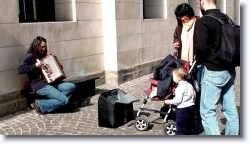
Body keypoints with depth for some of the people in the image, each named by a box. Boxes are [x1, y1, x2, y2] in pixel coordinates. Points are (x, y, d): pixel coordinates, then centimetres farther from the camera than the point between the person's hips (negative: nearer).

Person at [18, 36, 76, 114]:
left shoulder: (42, 56, 20)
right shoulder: (30, 56, -6)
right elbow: (20, 70, -19)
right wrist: (35, 66, -20)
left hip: (50, 82, 9)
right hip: (40, 86, -9)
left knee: (72, 87, -7)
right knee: (64, 100, -19)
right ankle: (39, 104, -7)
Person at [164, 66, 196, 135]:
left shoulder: (180, 88, -20)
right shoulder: (190, 85, 7)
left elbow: (178, 100, -22)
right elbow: (194, 95, 15)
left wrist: (169, 102, -11)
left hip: (183, 109, -9)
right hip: (192, 107, 9)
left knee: (181, 124, 2)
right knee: (190, 123, 20)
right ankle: (190, 133, 31)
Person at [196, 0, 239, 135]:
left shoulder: (204, 21, -14)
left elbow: (202, 46, -23)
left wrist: (199, 59, -4)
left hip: (213, 72, -8)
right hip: (230, 70, 8)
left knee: (207, 111, 0)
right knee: (231, 110, 14)